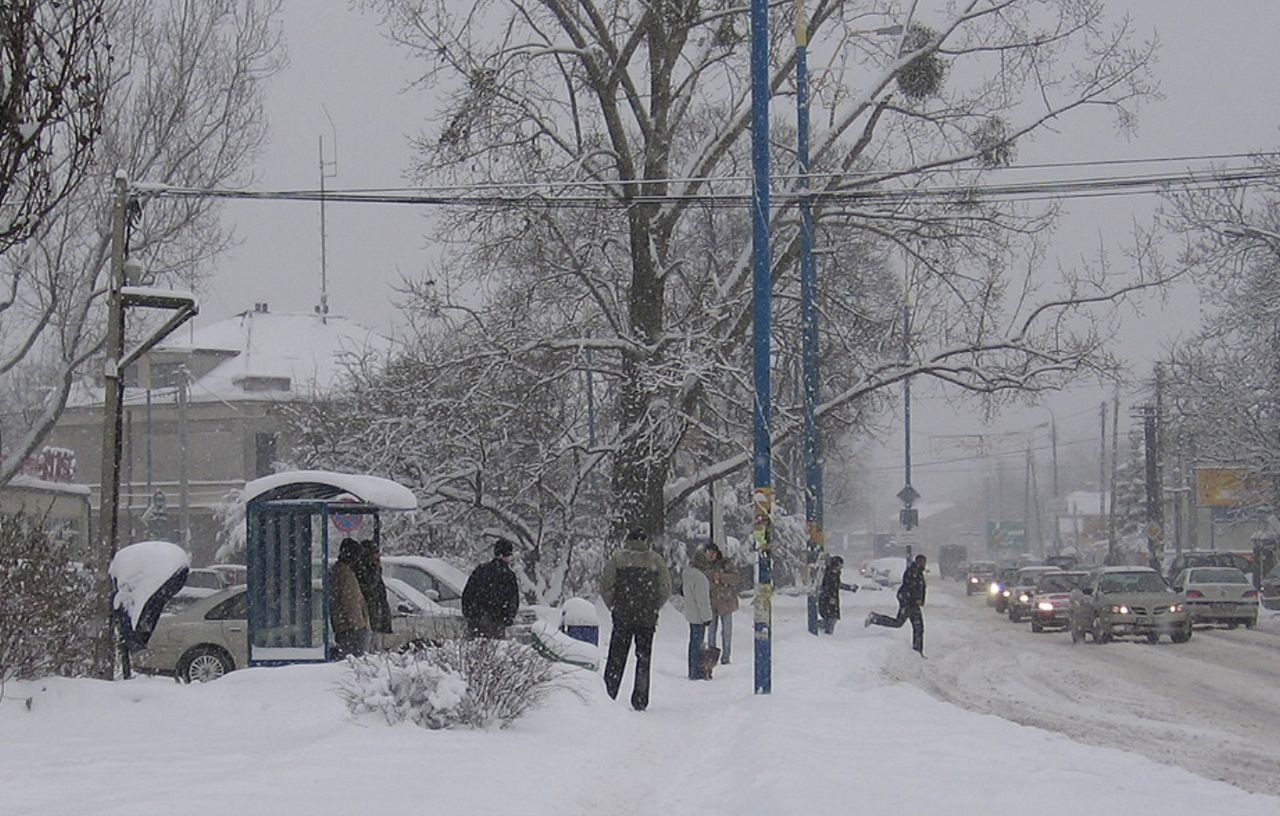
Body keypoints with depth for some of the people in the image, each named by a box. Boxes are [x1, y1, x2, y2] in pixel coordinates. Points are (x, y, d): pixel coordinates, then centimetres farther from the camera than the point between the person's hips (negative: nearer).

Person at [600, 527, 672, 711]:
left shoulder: (617, 559, -1)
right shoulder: (656, 561, 2)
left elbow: (605, 587, -5)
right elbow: (666, 590, 2)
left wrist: (613, 607, 7)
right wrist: (653, 610, 12)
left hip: (622, 617, -1)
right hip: (647, 619, 1)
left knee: (616, 658, 6)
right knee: (644, 658, 9)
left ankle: (608, 695, 2)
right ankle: (640, 701, 5)